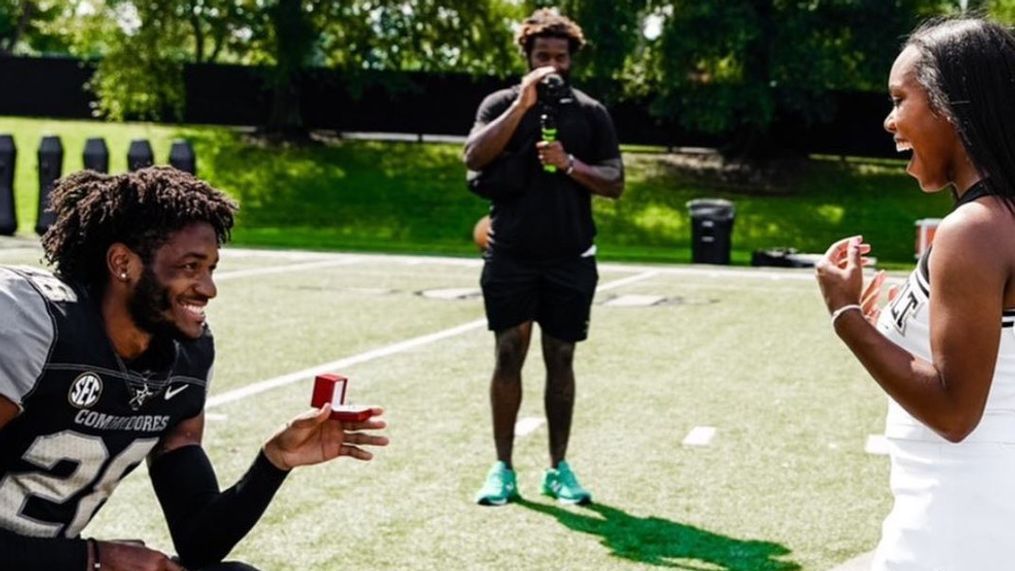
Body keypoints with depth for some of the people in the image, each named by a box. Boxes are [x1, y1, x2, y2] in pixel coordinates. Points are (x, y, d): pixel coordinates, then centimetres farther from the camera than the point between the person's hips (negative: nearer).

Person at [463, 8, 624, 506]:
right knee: (508, 355, -2)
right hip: (511, 255, -1)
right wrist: (523, 104, -16)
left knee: (561, 359, 6)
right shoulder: (501, 104, 4)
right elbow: (474, 156, -12)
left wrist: (570, 165, -15)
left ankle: (558, 468, 14)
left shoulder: (591, 113, 6)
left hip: (569, 258, 1)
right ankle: (502, 468, 5)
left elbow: (615, 182, 3)